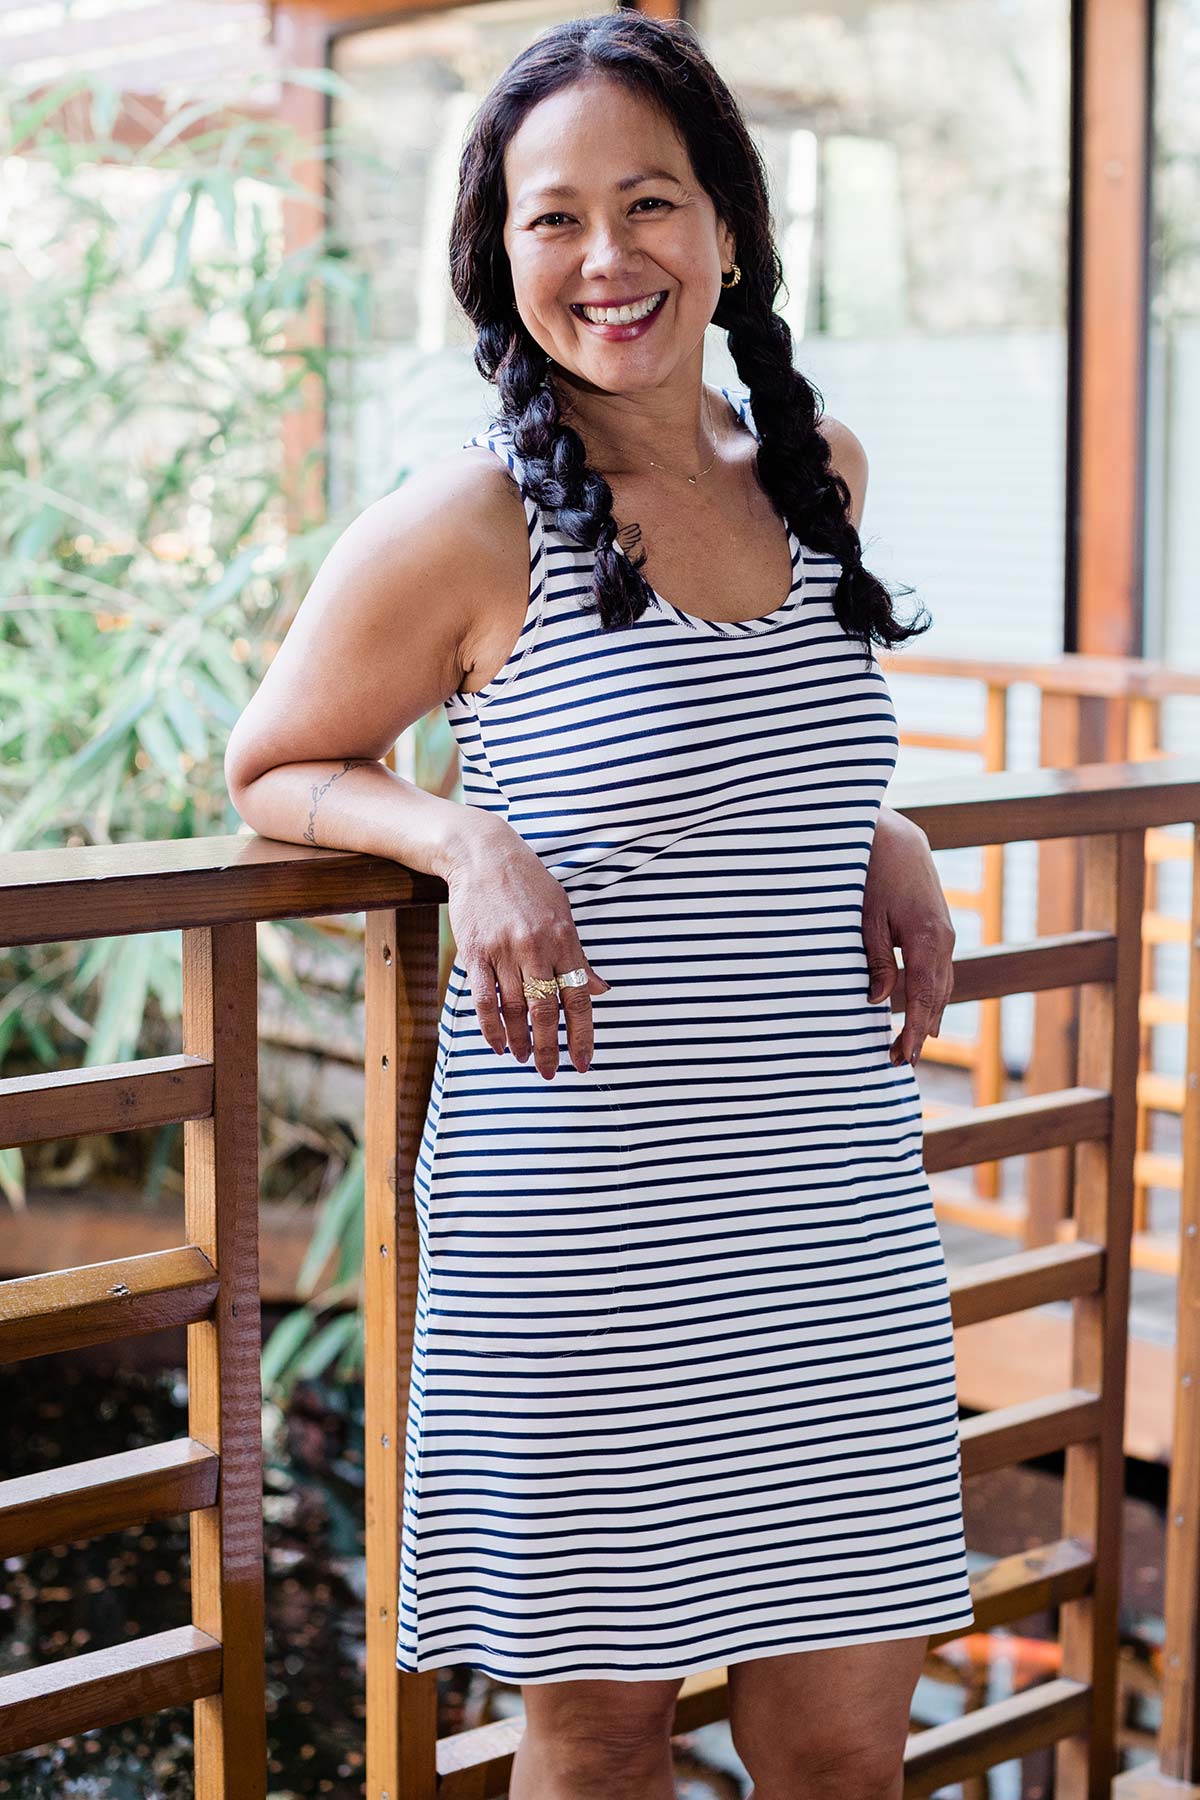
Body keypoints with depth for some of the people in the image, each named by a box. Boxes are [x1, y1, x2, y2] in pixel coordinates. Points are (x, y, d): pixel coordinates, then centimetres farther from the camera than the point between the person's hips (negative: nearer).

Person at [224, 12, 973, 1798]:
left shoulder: (820, 473, 7)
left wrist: (879, 830, 7)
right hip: (578, 1230, -4)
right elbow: (274, 767, 5)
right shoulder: (462, 527, -8)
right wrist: (470, 841, -14)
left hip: (835, 1213, 5)